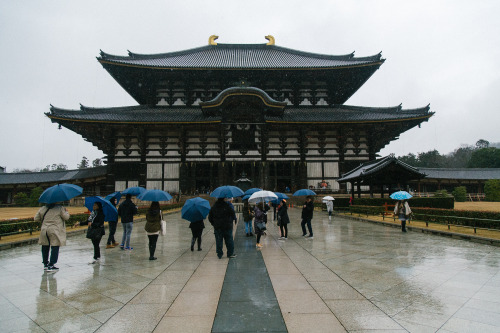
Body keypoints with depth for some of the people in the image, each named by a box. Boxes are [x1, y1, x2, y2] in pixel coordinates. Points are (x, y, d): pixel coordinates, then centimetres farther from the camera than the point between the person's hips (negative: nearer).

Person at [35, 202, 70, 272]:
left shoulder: (42, 209, 7)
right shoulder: (60, 208, -7)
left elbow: (36, 219, 12)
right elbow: (66, 217, -3)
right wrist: (66, 212, 16)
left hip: (44, 230, 5)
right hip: (55, 231, -5)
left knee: (45, 248, 18)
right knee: (55, 248, 0)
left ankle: (45, 263, 30)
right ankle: (51, 266, -3)